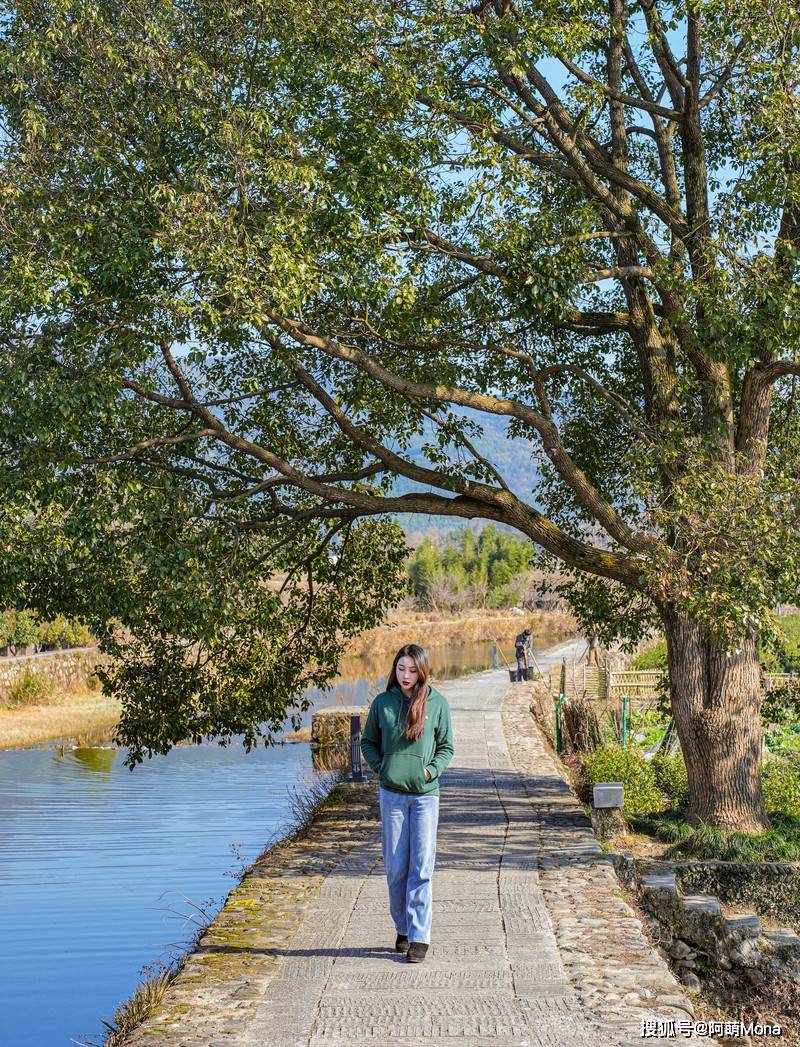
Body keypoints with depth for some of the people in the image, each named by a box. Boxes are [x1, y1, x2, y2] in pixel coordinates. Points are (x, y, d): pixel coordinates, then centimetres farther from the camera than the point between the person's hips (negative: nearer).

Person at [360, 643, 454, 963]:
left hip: (426, 794, -1)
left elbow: (446, 747, 7)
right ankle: (403, 929, 21)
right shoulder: (382, 702, 3)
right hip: (392, 793, 2)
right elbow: (368, 741, 13)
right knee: (395, 867, 6)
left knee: (421, 867, -3)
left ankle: (420, 936, 0)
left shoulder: (437, 703, 0)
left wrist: (431, 770, -9)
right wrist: (381, 767, -2)